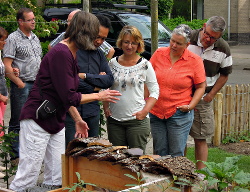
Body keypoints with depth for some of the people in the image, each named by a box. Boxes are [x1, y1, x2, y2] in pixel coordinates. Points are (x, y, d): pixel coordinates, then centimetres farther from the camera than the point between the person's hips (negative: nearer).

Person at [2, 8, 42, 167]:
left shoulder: (35, 38, 15)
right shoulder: (13, 39, -7)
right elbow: (7, 66, -12)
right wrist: (20, 83, -14)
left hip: (37, 85, 7)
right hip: (21, 86, -7)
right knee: (17, 123, -1)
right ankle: (15, 156, 6)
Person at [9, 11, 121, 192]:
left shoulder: (70, 53, 11)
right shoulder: (61, 54, -19)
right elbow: (69, 97, -19)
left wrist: (78, 120, 20)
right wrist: (99, 96, -7)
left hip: (56, 122, 10)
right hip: (37, 121, -10)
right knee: (28, 177, -6)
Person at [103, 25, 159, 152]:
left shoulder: (145, 65, 0)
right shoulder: (113, 63, 8)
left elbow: (154, 91, 2)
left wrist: (145, 111, -10)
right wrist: (106, 107, 5)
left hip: (137, 120, -3)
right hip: (114, 120, 3)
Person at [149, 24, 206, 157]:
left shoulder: (195, 60, -4)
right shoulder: (159, 54, 4)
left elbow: (201, 87, 1)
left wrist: (190, 106, -10)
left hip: (179, 114, -3)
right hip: (155, 112, 3)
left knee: (177, 155, -1)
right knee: (159, 153, 10)